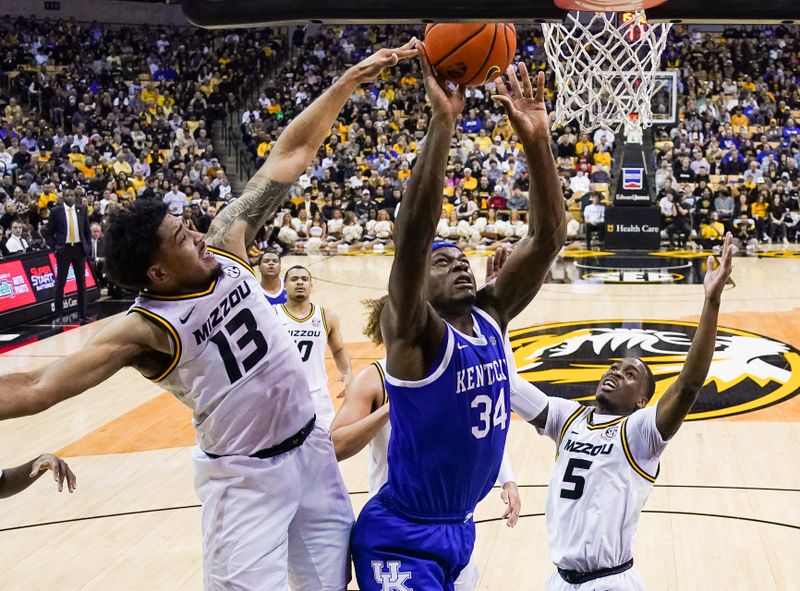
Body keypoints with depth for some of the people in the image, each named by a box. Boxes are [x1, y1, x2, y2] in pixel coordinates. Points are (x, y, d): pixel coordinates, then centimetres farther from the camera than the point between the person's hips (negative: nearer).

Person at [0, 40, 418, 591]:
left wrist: (351, 80, -9)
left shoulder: (226, 247, -7)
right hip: (244, 477, -5)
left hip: (312, 449, 6)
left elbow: (291, 153, -5)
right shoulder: (144, 329, -21)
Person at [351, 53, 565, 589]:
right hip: (403, 536, -7)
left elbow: (548, 238, -8)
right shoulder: (413, 335, -17)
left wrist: (536, 139, -19)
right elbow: (413, 236, -34)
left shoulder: (491, 317, 0)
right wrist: (443, 123, -37)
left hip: (461, 527, 7)